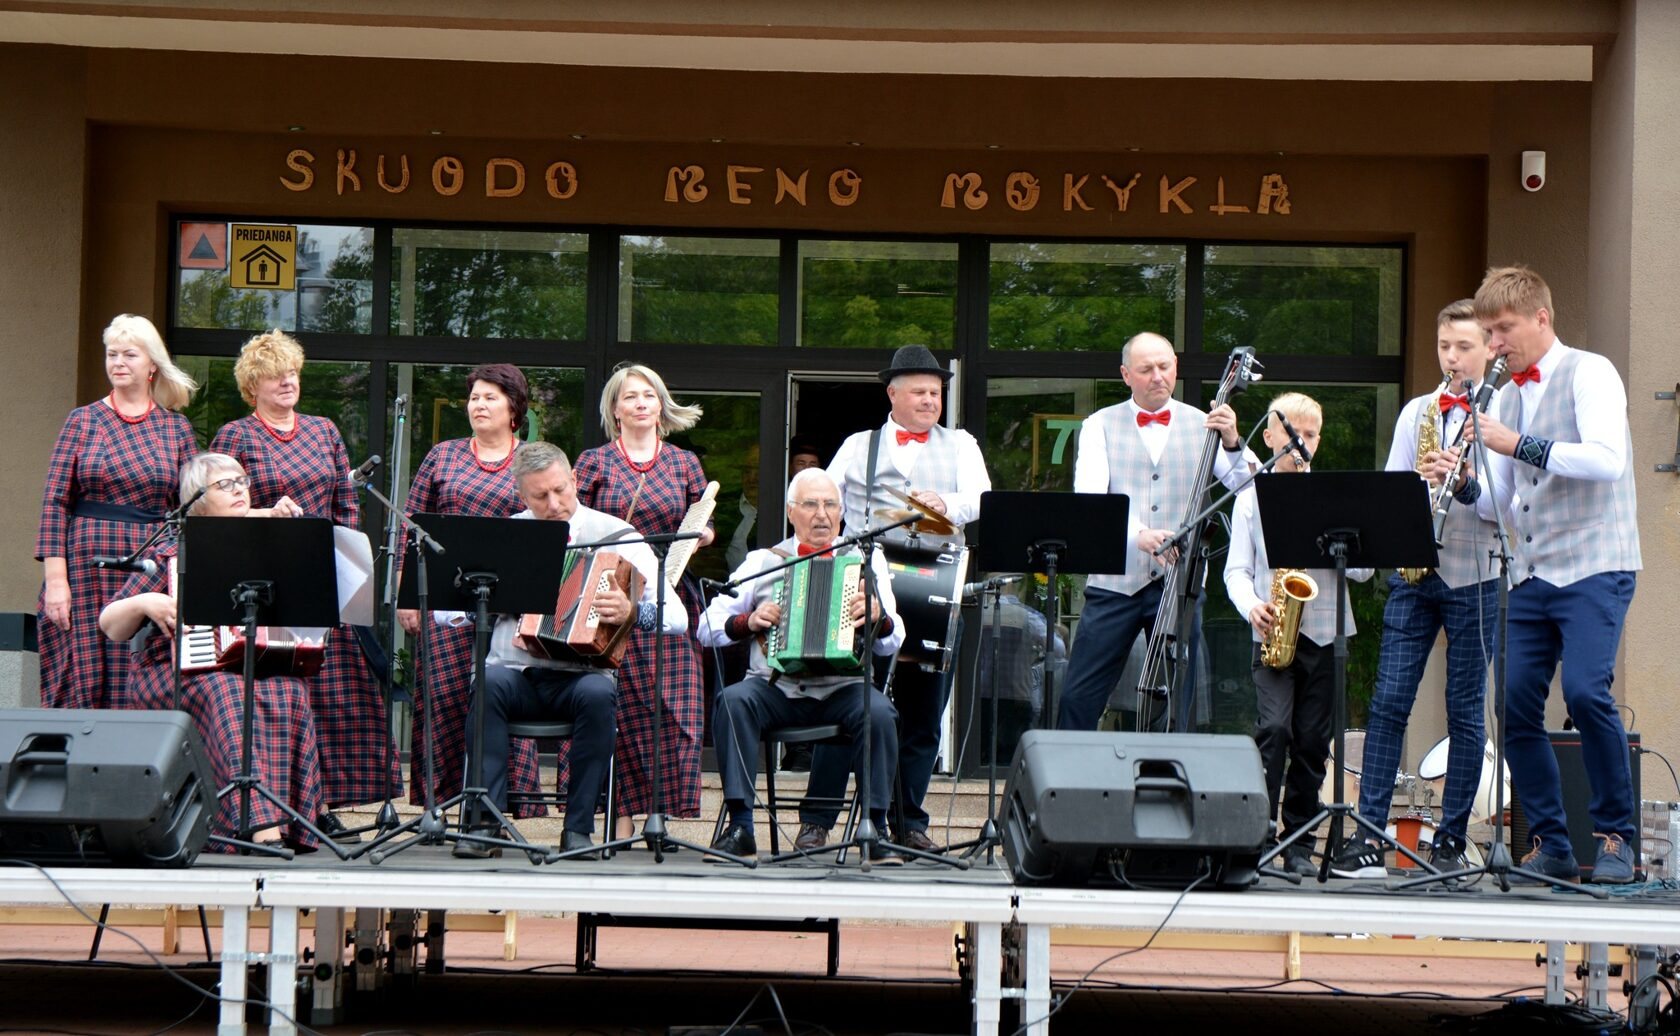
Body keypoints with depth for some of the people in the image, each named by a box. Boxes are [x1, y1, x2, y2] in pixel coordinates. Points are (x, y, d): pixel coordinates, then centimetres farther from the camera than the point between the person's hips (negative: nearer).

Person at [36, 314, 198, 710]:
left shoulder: (176, 429, 9)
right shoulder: (84, 421, 6)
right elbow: (55, 500, 2)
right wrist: (55, 579, -7)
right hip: (88, 567, -1)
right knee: (83, 682, -5)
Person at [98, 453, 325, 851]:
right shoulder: (172, 555, 7)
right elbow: (111, 627, 6)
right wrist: (145, 603, -13)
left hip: (260, 666, 3)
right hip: (178, 673, -3)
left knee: (288, 691, -32)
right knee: (226, 692, -37)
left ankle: (288, 823, -36)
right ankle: (258, 822, -49)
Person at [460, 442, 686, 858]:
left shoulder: (618, 536, 3)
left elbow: (676, 618, -5)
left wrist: (633, 612, -26)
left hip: (580, 677, -1)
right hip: (515, 672, 1)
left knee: (598, 694, -35)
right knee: (488, 683, -33)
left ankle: (578, 830, -25)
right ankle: (485, 821, -31)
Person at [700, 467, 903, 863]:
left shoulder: (865, 561, 13)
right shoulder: (763, 562, 14)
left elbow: (891, 643, 3)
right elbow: (708, 628, 8)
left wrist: (879, 619, -19)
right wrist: (747, 622, -11)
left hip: (842, 686, -1)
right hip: (775, 687, 1)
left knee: (879, 711, -32)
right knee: (732, 701, -30)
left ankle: (876, 828, -19)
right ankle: (740, 826, -25)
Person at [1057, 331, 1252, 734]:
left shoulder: (1201, 425, 8)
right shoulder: (1100, 426, 7)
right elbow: (1088, 498, -9)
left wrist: (1232, 443, -20)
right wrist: (1137, 534, -27)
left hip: (1180, 584, 1)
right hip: (1115, 583, -1)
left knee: (1178, 708, 4)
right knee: (1079, 698, -3)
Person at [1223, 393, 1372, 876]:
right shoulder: (1251, 497, 9)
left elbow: (1364, 569, 4)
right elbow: (1237, 568, 5)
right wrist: (1251, 606, -14)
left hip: (1324, 633, 2)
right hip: (1273, 634, -1)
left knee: (1312, 741, 3)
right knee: (1274, 728, -18)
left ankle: (1299, 844, 11)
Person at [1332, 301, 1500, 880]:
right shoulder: (1416, 412, 13)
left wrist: (1467, 484, -22)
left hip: (1474, 577, -3)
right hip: (1412, 572, 3)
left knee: (1465, 711, 1)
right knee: (1388, 702, -5)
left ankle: (1451, 840, 9)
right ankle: (1368, 838, -6)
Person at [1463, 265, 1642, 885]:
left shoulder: (1588, 374, -4)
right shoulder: (1508, 396, 16)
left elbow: (1607, 460, -20)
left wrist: (1520, 445, -21)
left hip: (1593, 567, -7)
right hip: (1532, 574, 7)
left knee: (1586, 692, -21)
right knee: (1515, 705, -2)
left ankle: (1616, 838, -7)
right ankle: (1550, 844, 9)